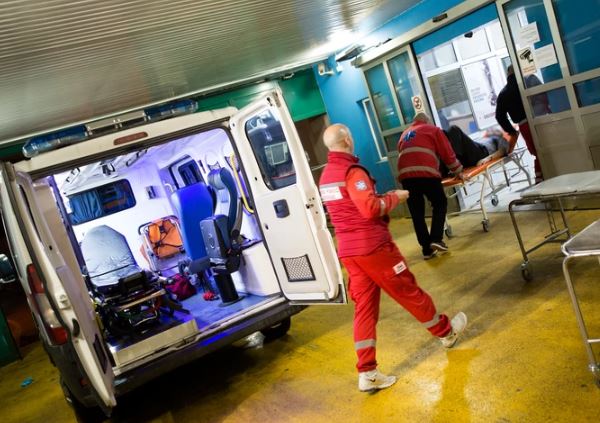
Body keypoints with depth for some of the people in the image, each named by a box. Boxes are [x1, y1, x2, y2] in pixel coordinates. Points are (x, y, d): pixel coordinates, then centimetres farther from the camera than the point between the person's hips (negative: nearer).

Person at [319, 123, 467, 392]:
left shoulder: (326, 176, 13)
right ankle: (447, 332, 32)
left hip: (347, 250, 8)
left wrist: (382, 198, 18)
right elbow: (371, 208, -24)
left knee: (364, 307, 8)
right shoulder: (351, 171, -16)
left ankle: (367, 374, 7)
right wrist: (395, 197, -8)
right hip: (372, 246, -8)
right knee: (409, 292, 10)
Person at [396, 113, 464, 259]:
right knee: (440, 204, 15)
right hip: (426, 172, -4)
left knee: (416, 213, 9)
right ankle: (436, 239, 3)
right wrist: (458, 171, 27)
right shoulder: (433, 129, 18)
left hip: (405, 174, 4)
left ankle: (427, 249, 10)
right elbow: (447, 153, 15)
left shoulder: (404, 135, 32)